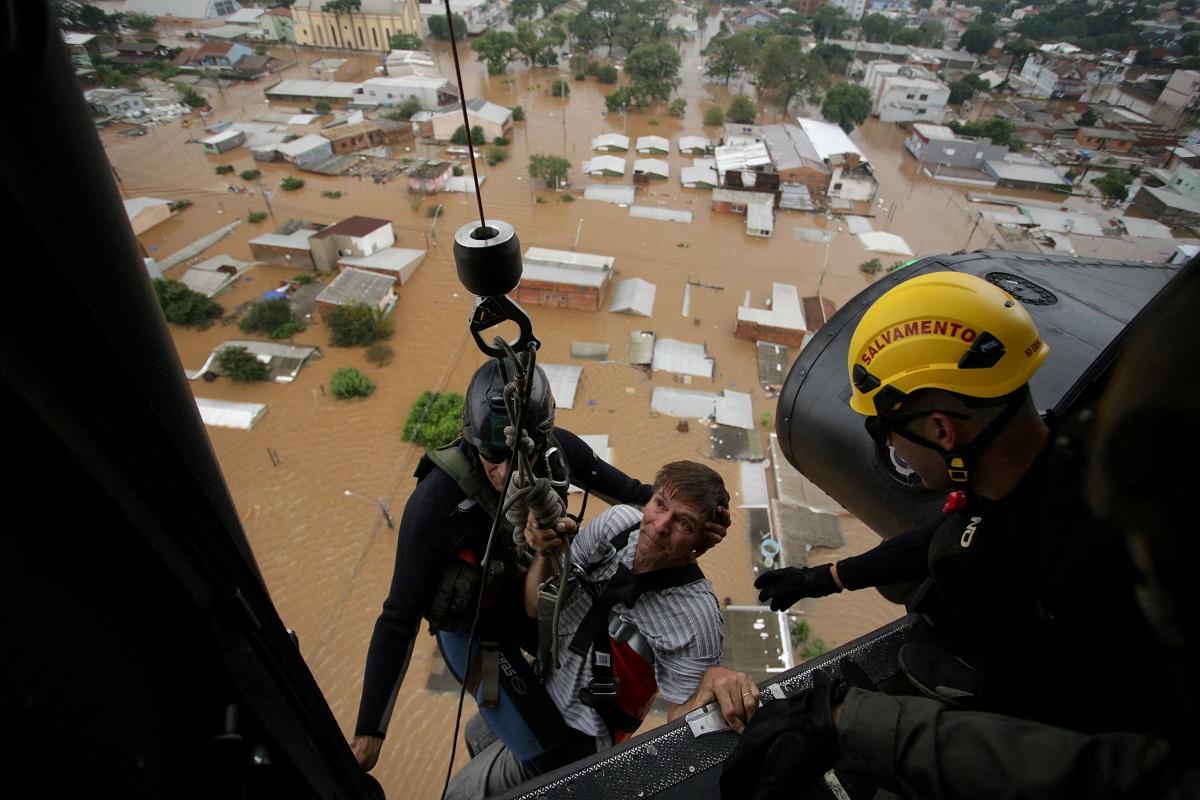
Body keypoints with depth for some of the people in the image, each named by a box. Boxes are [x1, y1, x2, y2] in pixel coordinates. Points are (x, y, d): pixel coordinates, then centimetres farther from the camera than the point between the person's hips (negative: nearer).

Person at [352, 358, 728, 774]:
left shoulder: (558, 450, -23)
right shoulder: (434, 502, -34)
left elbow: (627, 490, -9)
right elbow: (400, 617, -23)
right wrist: (369, 729, -16)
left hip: (534, 596, 5)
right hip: (474, 630, -5)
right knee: (550, 756, -4)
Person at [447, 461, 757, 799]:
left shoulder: (695, 617, -32)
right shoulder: (618, 521, -17)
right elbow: (536, 607, -8)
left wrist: (712, 683, -40)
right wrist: (545, 553, -28)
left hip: (577, 734, -6)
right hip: (539, 684, 6)